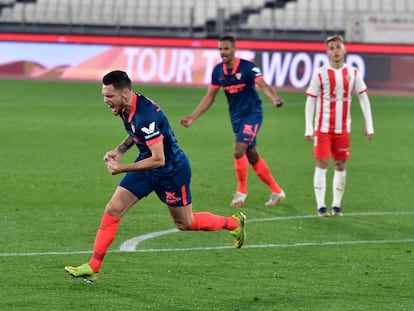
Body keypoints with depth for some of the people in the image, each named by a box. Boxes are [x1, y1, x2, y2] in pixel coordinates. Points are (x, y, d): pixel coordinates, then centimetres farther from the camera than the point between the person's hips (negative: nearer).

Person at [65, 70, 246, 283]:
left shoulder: (146, 115, -34)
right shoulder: (126, 108, -6)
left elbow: (158, 159, -32)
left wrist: (122, 168, -30)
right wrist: (119, 151, 0)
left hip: (172, 169, -8)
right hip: (146, 165, 8)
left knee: (185, 223, 10)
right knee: (112, 210, -4)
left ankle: (234, 222, 36)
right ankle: (92, 268, -2)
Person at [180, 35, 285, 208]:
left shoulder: (247, 67, -16)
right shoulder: (218, 71, 0)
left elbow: (263, 85, -27)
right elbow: (209, 97, 8)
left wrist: (275, 99, -49)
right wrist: (192, 118, 4)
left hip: (252, 114, -6)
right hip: (236, 116, 6)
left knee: (238, 151, -18)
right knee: (252, 156, 10)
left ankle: (241, 192, 0)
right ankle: (276, 191, 23)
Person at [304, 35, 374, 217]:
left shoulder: (352, 73, 1)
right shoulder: (320, 74, -7)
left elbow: (363, 98, 6)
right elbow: (310, 101, -4)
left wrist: (369, 126, 2)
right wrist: (308, 129, -9)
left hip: (343, 129, 3)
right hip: (323, 127, -3)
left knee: (340, 165, 6)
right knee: (322, 164, -7)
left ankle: (337, 205, 12)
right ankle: (320, 205, -4)